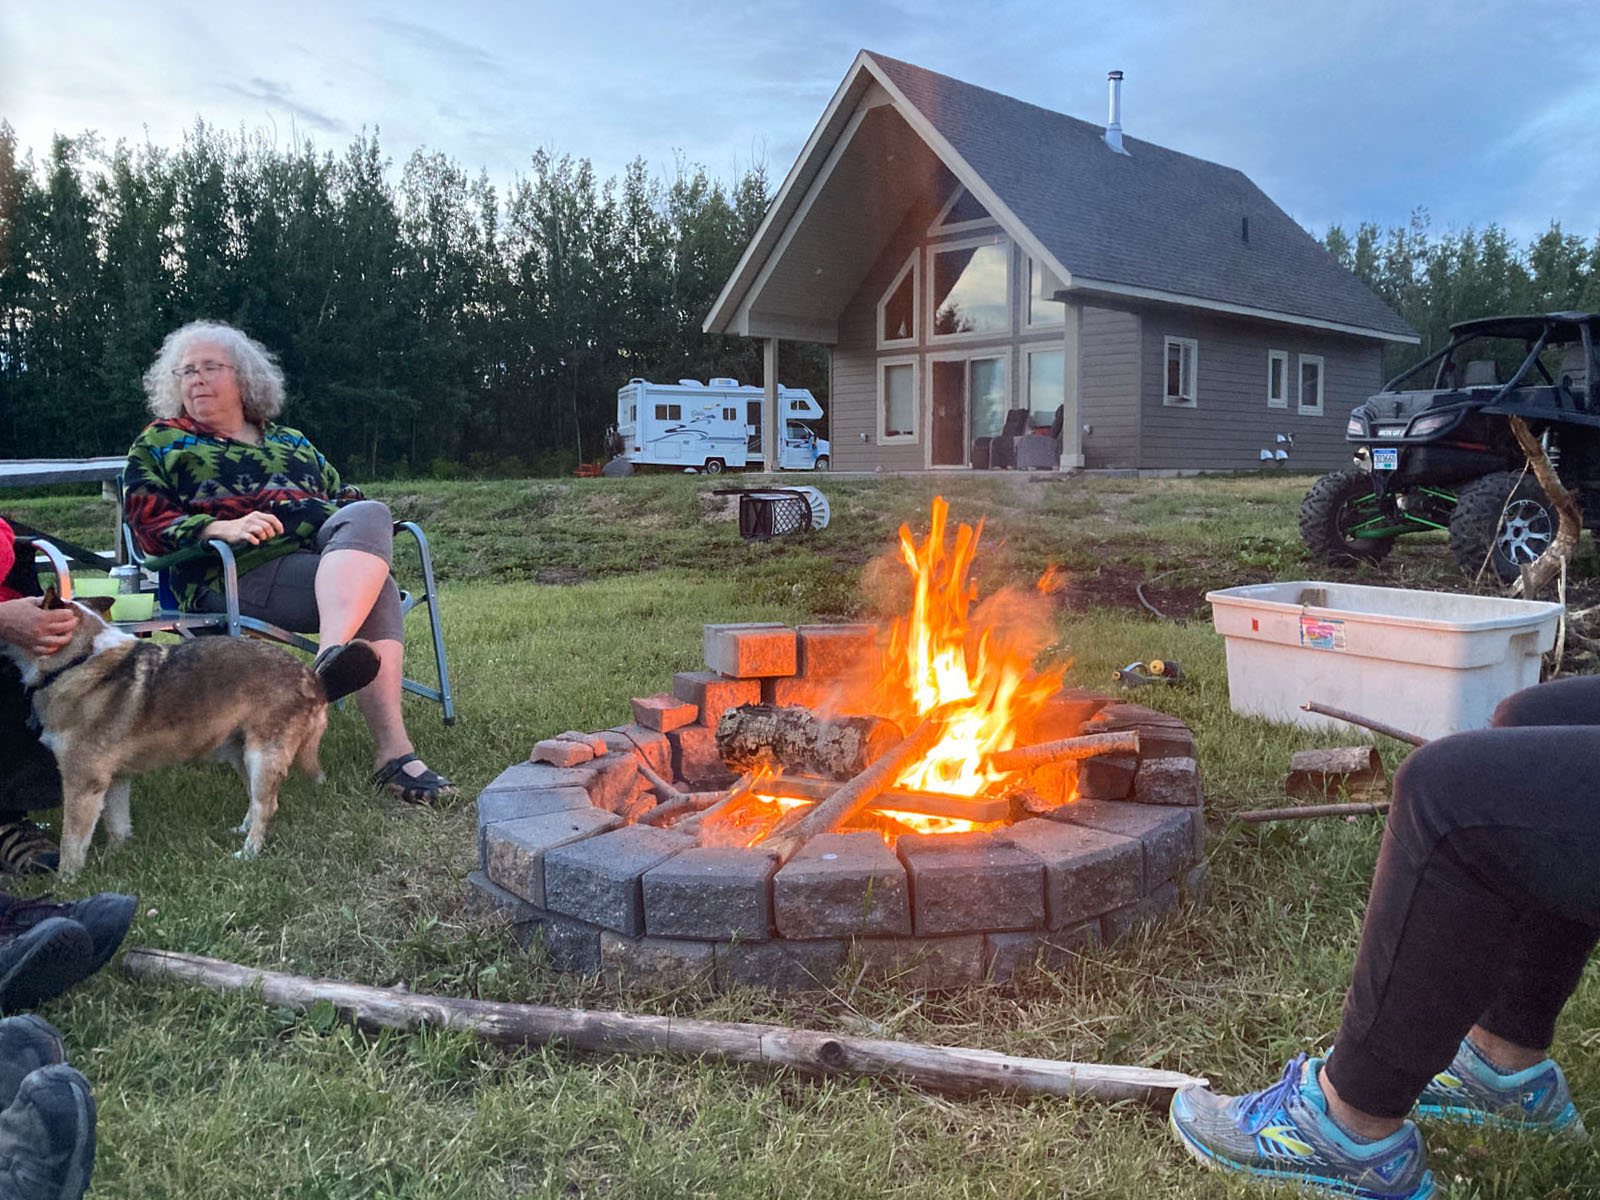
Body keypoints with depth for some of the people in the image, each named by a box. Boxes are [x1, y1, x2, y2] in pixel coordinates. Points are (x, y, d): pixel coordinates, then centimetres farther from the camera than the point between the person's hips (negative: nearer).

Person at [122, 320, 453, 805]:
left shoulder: (291, 442, 33)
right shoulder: (158, 443, 21)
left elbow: (342, 496, 34)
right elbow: (148, 523, 7)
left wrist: (362, 528, 8)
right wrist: (218, 527, -14)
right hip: (239, 574, -4)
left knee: (368, 514, -33)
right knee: (375, 587, -32)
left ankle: (333, 655, -54)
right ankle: (392, 750, -49)